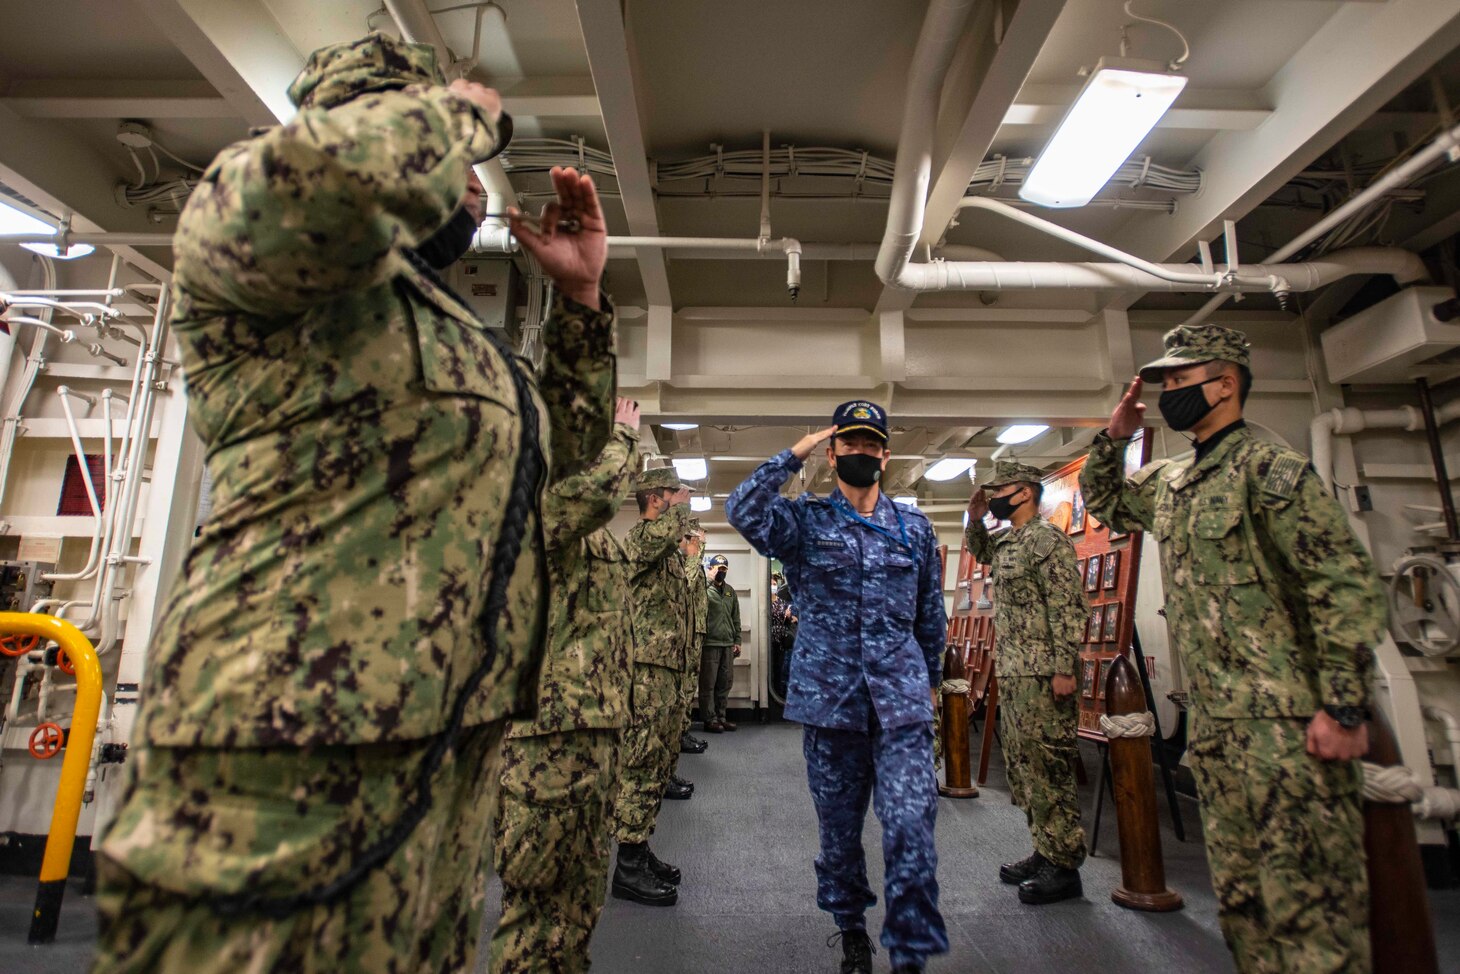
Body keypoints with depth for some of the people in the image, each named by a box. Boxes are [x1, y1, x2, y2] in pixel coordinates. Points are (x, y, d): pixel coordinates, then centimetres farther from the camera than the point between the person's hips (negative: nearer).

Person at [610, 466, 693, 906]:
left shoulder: (666, 550, 20)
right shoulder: (640, 536, -10)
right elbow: (667, 529, -35)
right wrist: (680, 505, -12)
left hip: (666, 666, 10)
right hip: (648, 667, -10)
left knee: (657, 763, 15)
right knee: (642, 763, -5)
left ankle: (639, 850, 26)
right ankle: (629, 866, 4)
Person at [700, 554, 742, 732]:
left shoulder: (730, 592, 17)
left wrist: (737, 640, 14)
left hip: (728, 645, 7)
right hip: (710, 644, -7)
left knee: (725, 683, 10)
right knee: (708, 684, 1)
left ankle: (721, 716, 21)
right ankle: (710, 719, 8)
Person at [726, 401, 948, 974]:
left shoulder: (915, 527, 9)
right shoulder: (805, 521, 1)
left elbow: (931, 612, 16)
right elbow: (743, 511, -19)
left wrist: (931, 678, 20)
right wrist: (794, 454, -15)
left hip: (902, 699, 1)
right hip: (829, 696, -1)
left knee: (911, 825, -7)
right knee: (839, 826, 14)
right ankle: (850, 926, 37)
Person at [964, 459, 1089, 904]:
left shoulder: (1048, 538, -12)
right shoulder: (1005, 542, 14)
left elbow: (1069, 608, -17)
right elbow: (978, 552, 37)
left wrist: (1065, 669, -21)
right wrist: (974, 518, 18)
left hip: (1042, 675, -10)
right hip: (1011, 672, 10)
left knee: (1049, 768, -3)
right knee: (1022, 767, 15)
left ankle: (1064, 868, 8)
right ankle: (1044, 852, 27)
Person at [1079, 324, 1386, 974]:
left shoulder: (1269, 468, -11)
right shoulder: (1169, 483, 13)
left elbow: (1347, 586, -15)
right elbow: (1103, 502, 30)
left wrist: (1343, 707, -19)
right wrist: (1113, 439, 12)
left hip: (1286, 719, -8)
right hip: (1212, 720, 8)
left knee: (1307, 896, -1)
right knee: (1240, 895, 17)